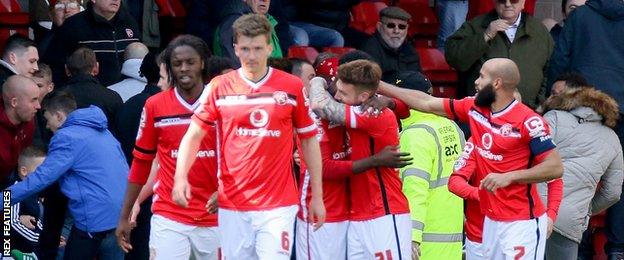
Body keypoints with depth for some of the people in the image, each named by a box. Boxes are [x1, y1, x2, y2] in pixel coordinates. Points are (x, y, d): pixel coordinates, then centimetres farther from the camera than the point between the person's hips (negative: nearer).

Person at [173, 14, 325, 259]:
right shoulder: (220, 87, 3)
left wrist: (317, 196, 7)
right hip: (232, 205, 2)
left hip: (278, 205, -2)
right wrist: (181, 176, -13)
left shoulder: (292, 87, 1)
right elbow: (194, 134, 4)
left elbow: (309, 140, 8)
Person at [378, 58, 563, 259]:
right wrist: (380, 87, 17)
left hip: (522, 222, -7)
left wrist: (509, 177, -21)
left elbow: (555, 167, -16)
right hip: (491, 219, 7)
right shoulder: (474, 108, 6)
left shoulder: (528, 121, -15)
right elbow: (428, 104, 15)